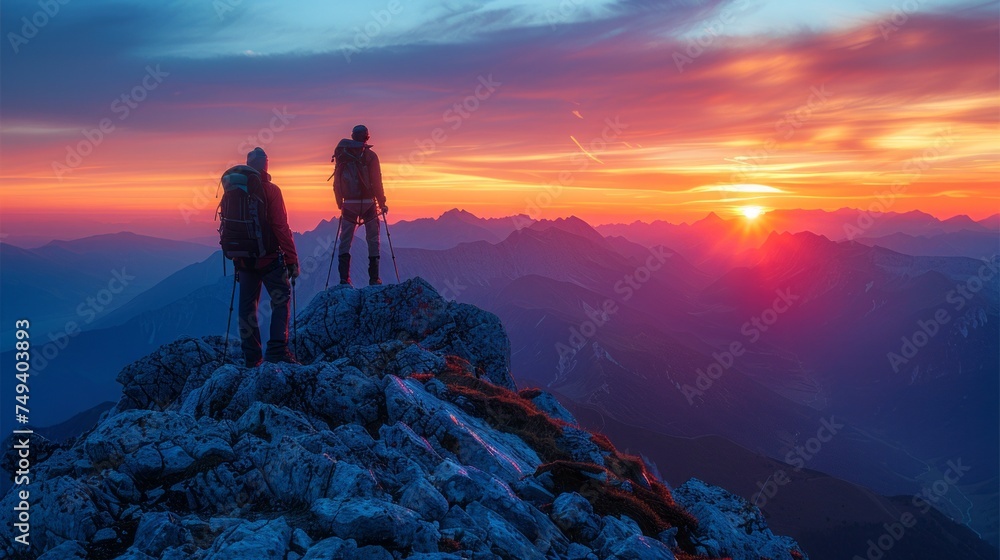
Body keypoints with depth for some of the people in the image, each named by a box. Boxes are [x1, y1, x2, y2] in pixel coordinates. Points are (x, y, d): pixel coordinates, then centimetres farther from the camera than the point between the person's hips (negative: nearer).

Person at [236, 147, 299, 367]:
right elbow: (281, 227, -15)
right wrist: (292, 259, -13)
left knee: (247, 305, 11)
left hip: (244, 258, 5)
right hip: (269, 258, -5)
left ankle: (251, 357, 13)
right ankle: (277, 350, -11)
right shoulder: (270, 190, -11)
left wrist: (235, 256, 19)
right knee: (281, 299, 2)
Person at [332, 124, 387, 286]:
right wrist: (382, 203, 2)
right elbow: (376, 182, -7)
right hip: (368, 203, -2)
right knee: (373, 239, 8)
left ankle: (344, 278, 0)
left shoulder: (342, 156, 5)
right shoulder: (370, 156, -5)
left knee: (345, 241, 8)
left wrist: (340, 203, 18)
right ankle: (373, 278, 6)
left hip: (349, 203, 3)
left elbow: (336, 183, 8)